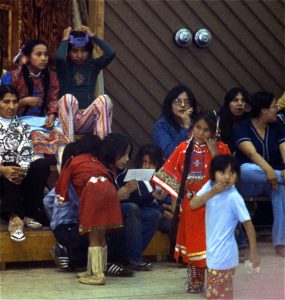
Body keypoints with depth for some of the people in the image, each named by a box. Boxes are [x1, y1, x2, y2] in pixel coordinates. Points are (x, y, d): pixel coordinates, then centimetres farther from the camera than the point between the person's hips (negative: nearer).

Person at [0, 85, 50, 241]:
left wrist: (21, 170, -23)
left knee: (42, 165, -24)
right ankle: (15, 216, -40)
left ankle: (29, 213, -25)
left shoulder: (22, 127, 14)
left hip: (19, 173, 3)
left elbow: (26, 154, 0)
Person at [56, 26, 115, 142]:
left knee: (104, 99, -27)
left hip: (87, 120, 2)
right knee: (68, 98, -34)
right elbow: (59, 57, -20)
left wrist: (93, 36, 2)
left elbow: (111, 53, -5)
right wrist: (65, 39, -4)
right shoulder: (64, 67, 5)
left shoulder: (93, 65, 12)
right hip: (68, 119, -2)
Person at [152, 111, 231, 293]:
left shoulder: (220, 148, -3)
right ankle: (195, 281, 20)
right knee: (192, 241, 10)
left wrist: (214, 153, -19)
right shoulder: (184, 148, 4)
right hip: (190, 203, 3)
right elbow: (171, 172, 8)